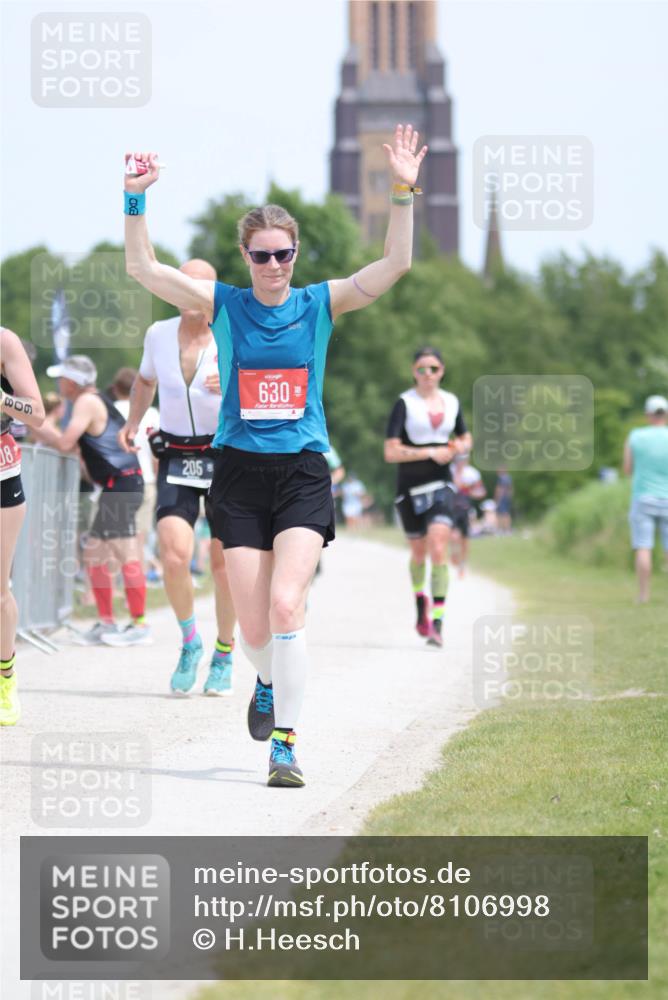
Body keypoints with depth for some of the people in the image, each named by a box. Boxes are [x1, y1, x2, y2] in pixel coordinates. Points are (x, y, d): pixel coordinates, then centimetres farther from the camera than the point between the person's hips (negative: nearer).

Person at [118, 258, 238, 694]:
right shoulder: (158, 334, 2)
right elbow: (145, 380, 23)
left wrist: (232, 388, -31)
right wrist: (132, 424, 11)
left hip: (225, 456, -1)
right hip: (175, 458, 2)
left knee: (224, 562, 2)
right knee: (175, 556, -17)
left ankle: (225, 654, 22)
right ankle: (190, 641, 7)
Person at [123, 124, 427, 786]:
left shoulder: (320, 304, 3)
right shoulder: (222, 305, 3)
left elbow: (395, 265, -6)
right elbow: (142, 268, -4)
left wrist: (403, 194, -17)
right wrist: (135, 199, -16)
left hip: (303, 473, -1)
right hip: (239, 474, 1)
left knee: (285, 605, -20)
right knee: (253, 628, 1)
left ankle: (285, 742, -12)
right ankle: (269, 684, 37)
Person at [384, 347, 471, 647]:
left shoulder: (451, 402, 8)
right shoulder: (405, 403, -6)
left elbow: (466, 439, 24)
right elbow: (391, 452, -13)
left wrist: (457, 447, 0)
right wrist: (430, 453, -18)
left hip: (441, 485, 1)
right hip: (410, 487, -1)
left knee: (438, 549, -16)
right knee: (418, 553, 13)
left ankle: (437, 623, -17)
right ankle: (421, 608, 41)